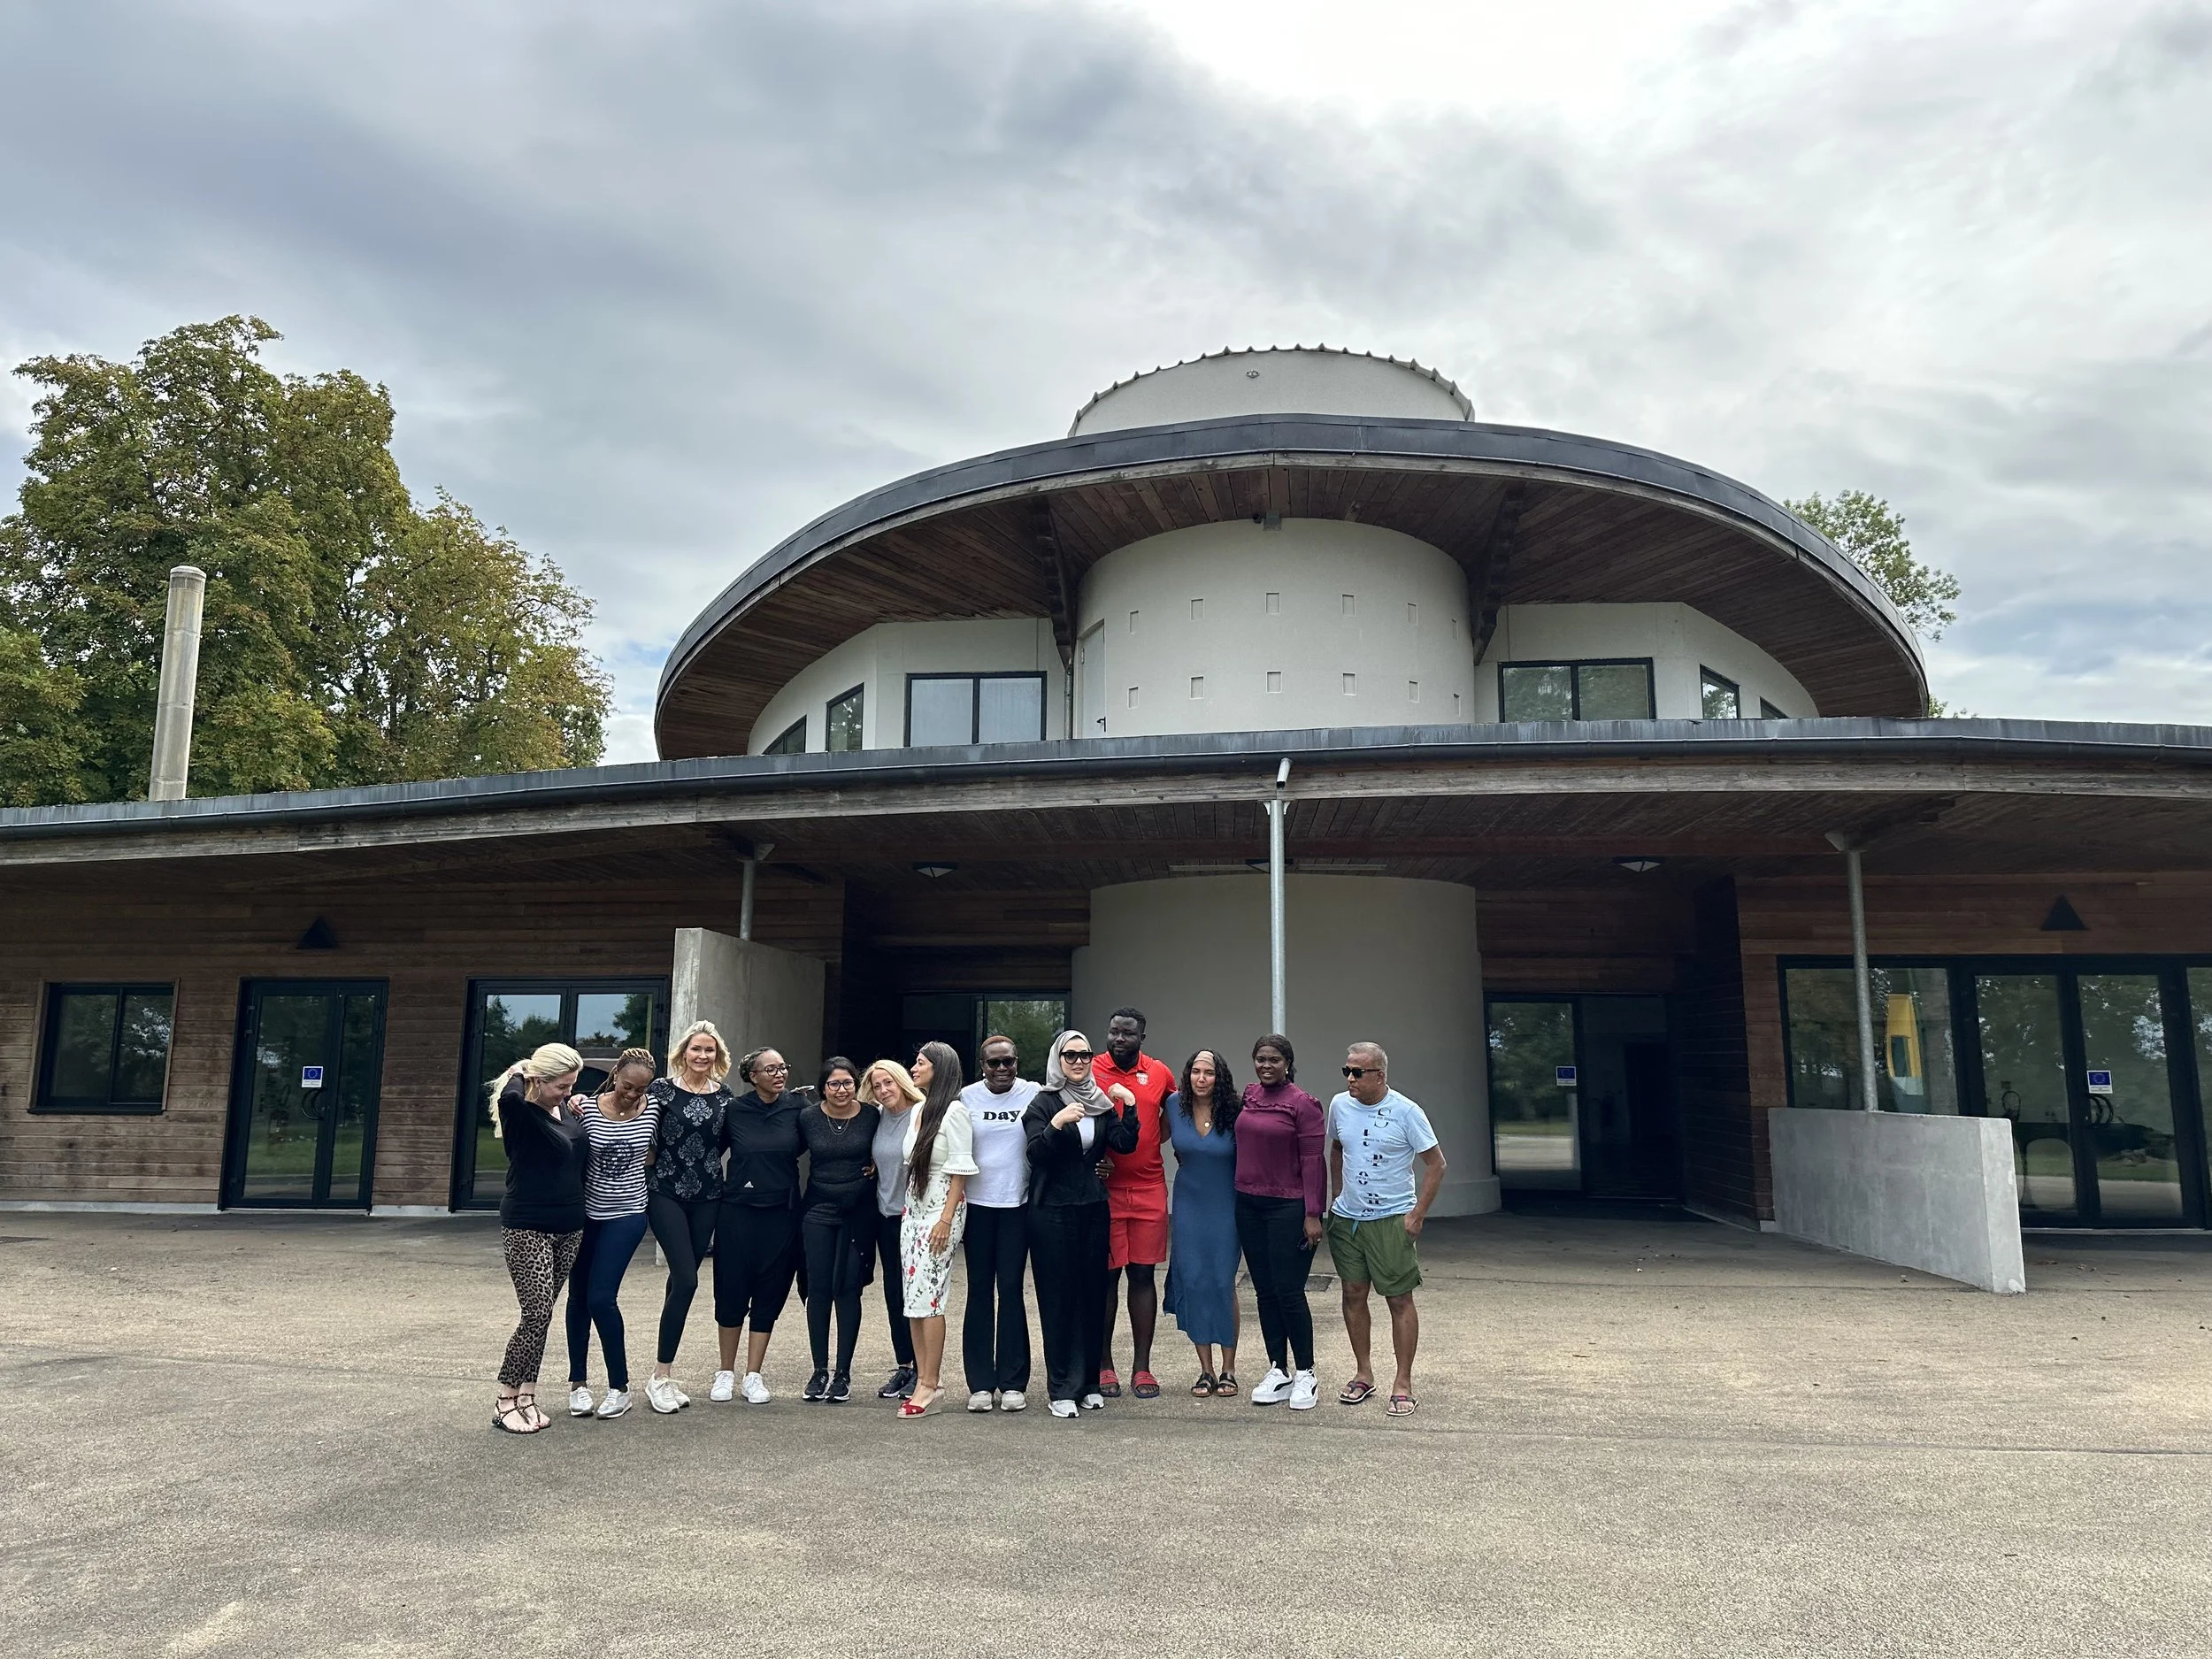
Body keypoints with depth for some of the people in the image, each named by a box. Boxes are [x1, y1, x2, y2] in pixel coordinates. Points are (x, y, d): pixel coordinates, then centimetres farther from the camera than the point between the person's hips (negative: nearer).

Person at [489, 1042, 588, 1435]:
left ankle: (527, 1396, 20)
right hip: (527, 1228, -7)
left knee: (543, 1315, 11)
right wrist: (519, 1072, -19)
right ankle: (505, 1401, 5)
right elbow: (508, 1096, -40)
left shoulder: (566, 1108, 6)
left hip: (569, 1227, 7)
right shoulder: (520, 1112, -15)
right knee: (537, 1315, -9)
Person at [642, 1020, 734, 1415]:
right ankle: (660, 1376, 0)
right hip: (667, 1193, -4)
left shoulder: (725, 1096, 6)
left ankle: (664, 1372, 19)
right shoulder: (663, 1089, -5)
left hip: (707, 1197, 4)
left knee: (683, 1280, 8)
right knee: (686, 1279, -12)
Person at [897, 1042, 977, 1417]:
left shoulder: (954, 1111, -9)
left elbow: (960, 1170, -12)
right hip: (913, 1208, 8)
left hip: (941, 1209, -8)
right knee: (913, 1300, 6)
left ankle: (930, 1384, -3)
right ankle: (924, 1379, 12)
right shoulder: (917, 1110, 13)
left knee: (927, 1296, -9)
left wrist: (946, 1219, -16)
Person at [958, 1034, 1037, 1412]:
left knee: (1011, 1289, 0)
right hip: (977, 1204, 1)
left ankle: (1013, 1382, 10)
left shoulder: (1033, 1095, -2)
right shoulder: (967, 1097, 1)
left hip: (1017, 1204, -1)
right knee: (979, 1290, 5)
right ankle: (980, 1383, 12)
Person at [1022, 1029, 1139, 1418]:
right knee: (1058, 1296, -2)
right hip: (1053, 1210, -4)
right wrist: (1055, 1125, -29)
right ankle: (1061, 1389, 5)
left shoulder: (1101, 1102, 10)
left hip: (1093, 1208, 4)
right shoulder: (1044, 1102, -3)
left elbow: (1125, 1144, 0)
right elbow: (1035, 1153, -14)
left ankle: (1089, 1382, 17)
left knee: (1093, 1294, 6)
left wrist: (1129, 1108, -10)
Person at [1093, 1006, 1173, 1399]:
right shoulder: (1090, 1072, -3)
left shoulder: (1160, 1073, 6)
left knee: (1143, 1275, 6)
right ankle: (1104, 1365, 14)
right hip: (1104, 1188, -2)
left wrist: (1156, 1142, 12)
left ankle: (1142, 1367, 14)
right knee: (1105, 1275, 3)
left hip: (1149, 1189, 2)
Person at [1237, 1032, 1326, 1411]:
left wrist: (1312, 1214, -14)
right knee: (1265, 1291, 11)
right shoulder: (1248, 1097, 7)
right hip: (1248, 1206, 6)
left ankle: (1305, 1375, 10)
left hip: (1287, 1207, -6)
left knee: (1289, 1292, -4)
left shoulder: (1303, 1103, -9)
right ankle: (1278, 1371, 21)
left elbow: (1312, 1161, -11)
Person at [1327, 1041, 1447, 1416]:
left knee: (1400, 1300, 0)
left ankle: (1403, 1384, 9)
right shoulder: (1340, 1106, 3)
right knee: (1353, 1294, 9)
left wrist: (1417, 1215, -10)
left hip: (1392, 1220, -4)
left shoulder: (1406, 1112, -11)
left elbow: (1436, 1164, -6)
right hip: (1346, 1218, 5)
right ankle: (1363, 1375, 22)